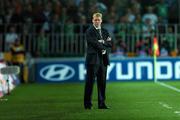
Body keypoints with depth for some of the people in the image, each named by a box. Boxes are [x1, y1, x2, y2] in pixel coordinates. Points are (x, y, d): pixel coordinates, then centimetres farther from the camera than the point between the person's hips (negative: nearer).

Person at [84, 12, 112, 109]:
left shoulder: (105, 31, 17)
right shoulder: (89, 31, -2)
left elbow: (110, 45, 6)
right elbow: (94, 44, -14)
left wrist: (102, 43, -11)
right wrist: (104, 46, -3)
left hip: (103, 60, 5)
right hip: (93, 59, -5)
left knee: (102, 82, 6)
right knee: (90, 82, -3)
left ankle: (101, 103, 11)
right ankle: (87, 104, 1)